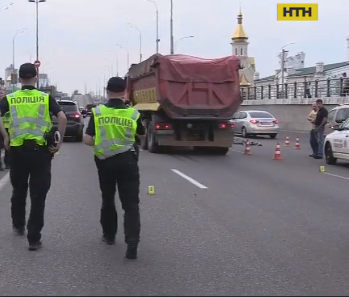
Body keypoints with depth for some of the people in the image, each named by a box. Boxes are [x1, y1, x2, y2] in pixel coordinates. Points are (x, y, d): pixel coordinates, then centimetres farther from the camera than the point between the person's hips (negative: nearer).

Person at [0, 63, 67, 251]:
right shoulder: (46, 98, -1)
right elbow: (62, 118, -12)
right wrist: (59, 142, -7)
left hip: (17, 150, 2)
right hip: (40, 150, -2)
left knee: (18, 190, 23)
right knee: (38, 195, 1)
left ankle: (18, 225, 41)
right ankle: (34, 238, -1)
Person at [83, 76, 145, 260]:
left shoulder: (97, 112, -5)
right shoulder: (133, 114, -2)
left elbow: (87, 140, -7)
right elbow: (142, 134, 16)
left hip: (105, 161, 1)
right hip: (127, 160, -1)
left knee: (107, 199, 21)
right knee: (131, 203, -2)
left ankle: (109, 235, 33)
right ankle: (132, 243, -16)